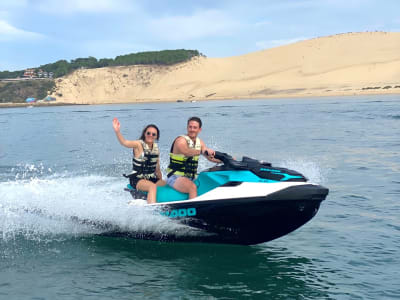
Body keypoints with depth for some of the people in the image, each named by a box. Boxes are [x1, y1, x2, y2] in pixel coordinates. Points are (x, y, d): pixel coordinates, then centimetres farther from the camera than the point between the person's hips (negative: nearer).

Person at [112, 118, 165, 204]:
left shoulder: (156, 148, 10)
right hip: (137, 179, -6)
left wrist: (161, 180, 12)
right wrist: (117, 131, -44)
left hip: (152, 178, 6)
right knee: (153, 186, -33)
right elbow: (124, 142, -27)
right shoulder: (139, 144, -8)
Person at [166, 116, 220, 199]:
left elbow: (210, 157, 14)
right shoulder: (181, 140, -12)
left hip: (192, 178, 8)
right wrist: (202, 151, -46)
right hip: (176, 177, -7)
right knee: (193, 187, -34)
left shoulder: (199, 142, 11)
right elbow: (186, 152, -34)